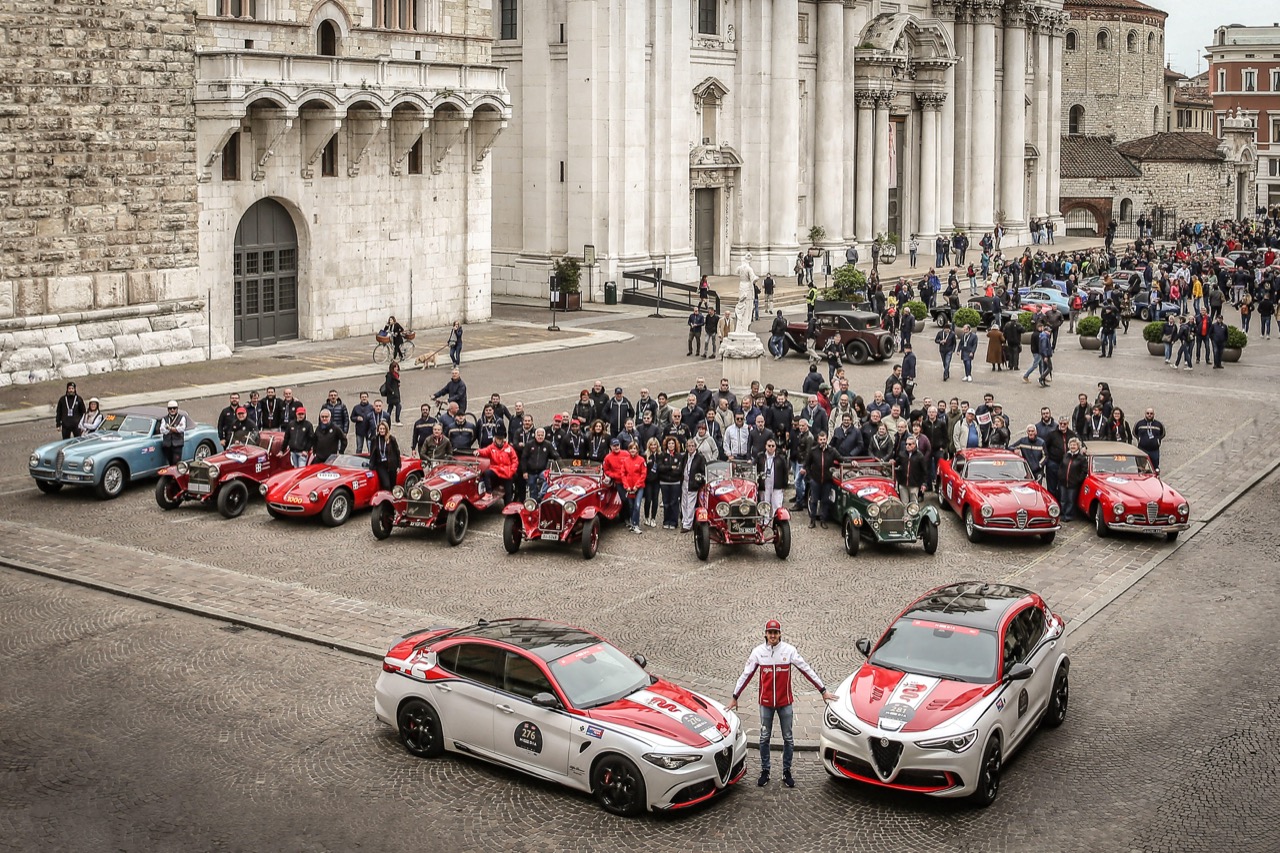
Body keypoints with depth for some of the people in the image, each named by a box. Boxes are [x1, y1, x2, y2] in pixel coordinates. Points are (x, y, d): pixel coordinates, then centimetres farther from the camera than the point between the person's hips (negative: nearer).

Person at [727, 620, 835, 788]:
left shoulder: (789, 650, -8)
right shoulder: (758, 651, -5)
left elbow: (807, 670, -3)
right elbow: (746, 675, 3)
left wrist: (823, 691, -2)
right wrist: (735, 697, 6)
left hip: (785, 702, 0)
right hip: (766, 702, 1)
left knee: (788, 738, 7)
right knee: (764, 738, 9)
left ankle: (787, 772, 19)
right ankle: (765, 771, 20)